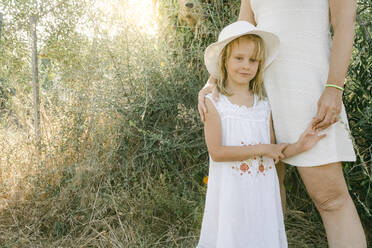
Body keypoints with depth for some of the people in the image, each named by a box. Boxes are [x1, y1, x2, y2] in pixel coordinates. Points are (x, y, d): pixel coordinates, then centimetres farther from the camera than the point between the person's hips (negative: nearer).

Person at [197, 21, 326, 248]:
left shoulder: (264, 105, 6)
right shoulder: (215, 102, -7)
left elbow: (273, 154, 11)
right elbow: (216, 152, -16)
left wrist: (298, 146, -7)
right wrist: (261, 149, -15)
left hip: (262, 191, 4)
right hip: (230, 193, -4)